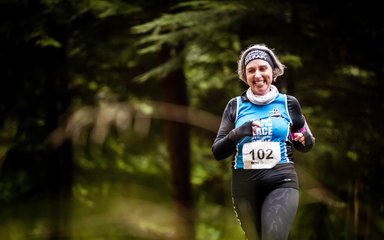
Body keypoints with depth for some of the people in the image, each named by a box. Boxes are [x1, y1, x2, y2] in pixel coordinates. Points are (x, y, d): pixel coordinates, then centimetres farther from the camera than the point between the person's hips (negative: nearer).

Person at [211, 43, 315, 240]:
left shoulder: (288, 103, 5)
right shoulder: (235, 106, 6)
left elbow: (301, 146, 17)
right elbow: (217, 152, 3)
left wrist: (307, 141, -7)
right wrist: (236, 134, -16)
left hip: (281, 181, -2)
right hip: (245, 185, 2)